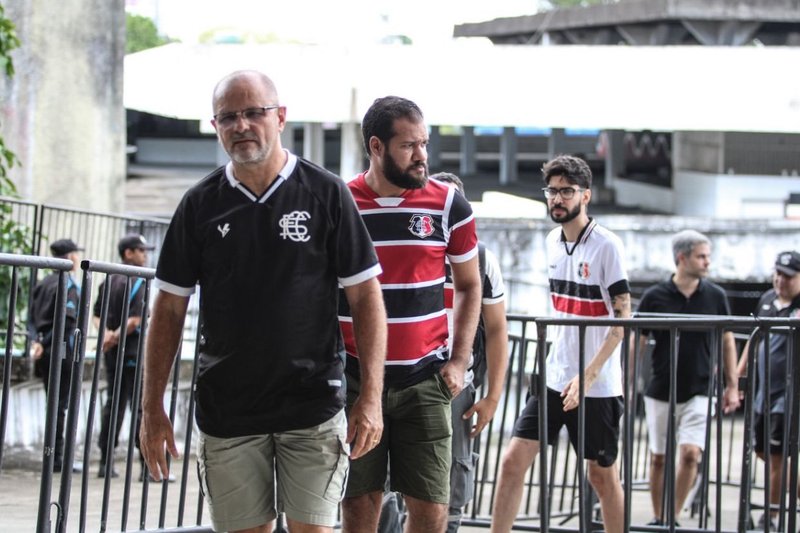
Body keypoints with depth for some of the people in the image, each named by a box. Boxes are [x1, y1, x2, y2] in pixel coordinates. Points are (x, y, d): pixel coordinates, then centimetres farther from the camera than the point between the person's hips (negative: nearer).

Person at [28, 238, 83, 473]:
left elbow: (32, 317, 11)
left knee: (55, 403, 14)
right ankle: (56, 458, 0)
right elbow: (66, 321, -22)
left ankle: (56, 456, 18)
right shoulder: (69, 286, -12)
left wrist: (36, 340, 2)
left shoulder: (43, 283, 13)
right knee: (59, 405, -3)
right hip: (61, 352, -8)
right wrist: (44, 344, -16)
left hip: (45, 354, 8)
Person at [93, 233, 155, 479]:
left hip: (112, 354, 8)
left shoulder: (109, 280, 13)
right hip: (132, 353, -7)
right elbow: (134, 320, -21)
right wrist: (115, 338, -10)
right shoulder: (137, 282, -12)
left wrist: (108, 335, -4)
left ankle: (106, 463, 12)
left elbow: (97, 315, 12)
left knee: (113, 404, 11)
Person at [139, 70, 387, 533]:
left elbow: (366, 297, 0)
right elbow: (170, 309, 9)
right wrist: (153, 407, 4)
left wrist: (371, 397, -8)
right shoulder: (200, 205, 5)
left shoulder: (325, 194, -1)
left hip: (313, 407, -2)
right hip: (226, 410, 2)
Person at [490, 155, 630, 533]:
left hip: (596, 385, -6)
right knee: (513, 461, -3)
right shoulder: (553, 241, 7)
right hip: (552, 378, 6)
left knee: (602, 475, 5)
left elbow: (623, 316, -14)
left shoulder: (607, 246, -12)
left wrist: (587, 376, -20)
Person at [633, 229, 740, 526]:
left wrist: (732, 386, 8)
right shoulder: (655, 297, -6)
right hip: (660, 391, 0)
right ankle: (658, 520, 23)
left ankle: (674, 518, 1)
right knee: (658, 458, 8)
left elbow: (727, 340, 9)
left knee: (690, 453, -13)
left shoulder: (715, 296, -1)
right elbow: (636, 344, 2)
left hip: (698, 392, 0)